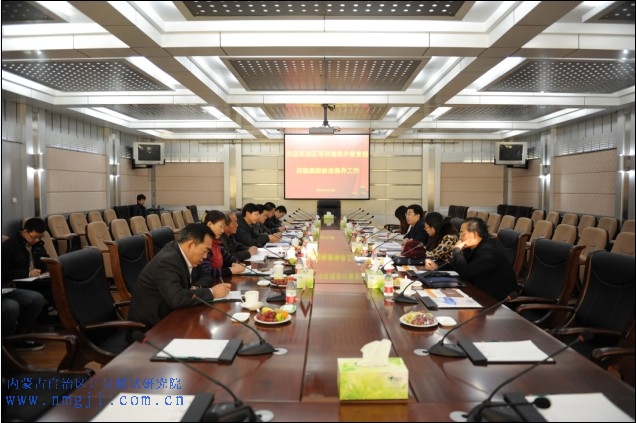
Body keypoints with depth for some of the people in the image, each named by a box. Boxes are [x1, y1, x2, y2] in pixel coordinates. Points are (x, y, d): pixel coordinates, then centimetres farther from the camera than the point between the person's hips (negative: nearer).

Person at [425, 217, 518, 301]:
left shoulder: (489, 250, -25)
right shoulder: (473, 247, 5)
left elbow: (465, 274, -30)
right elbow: (456, 266, 10)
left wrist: (456, 250, -20)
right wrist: (437, 266, -6)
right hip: (483, 293, 8)